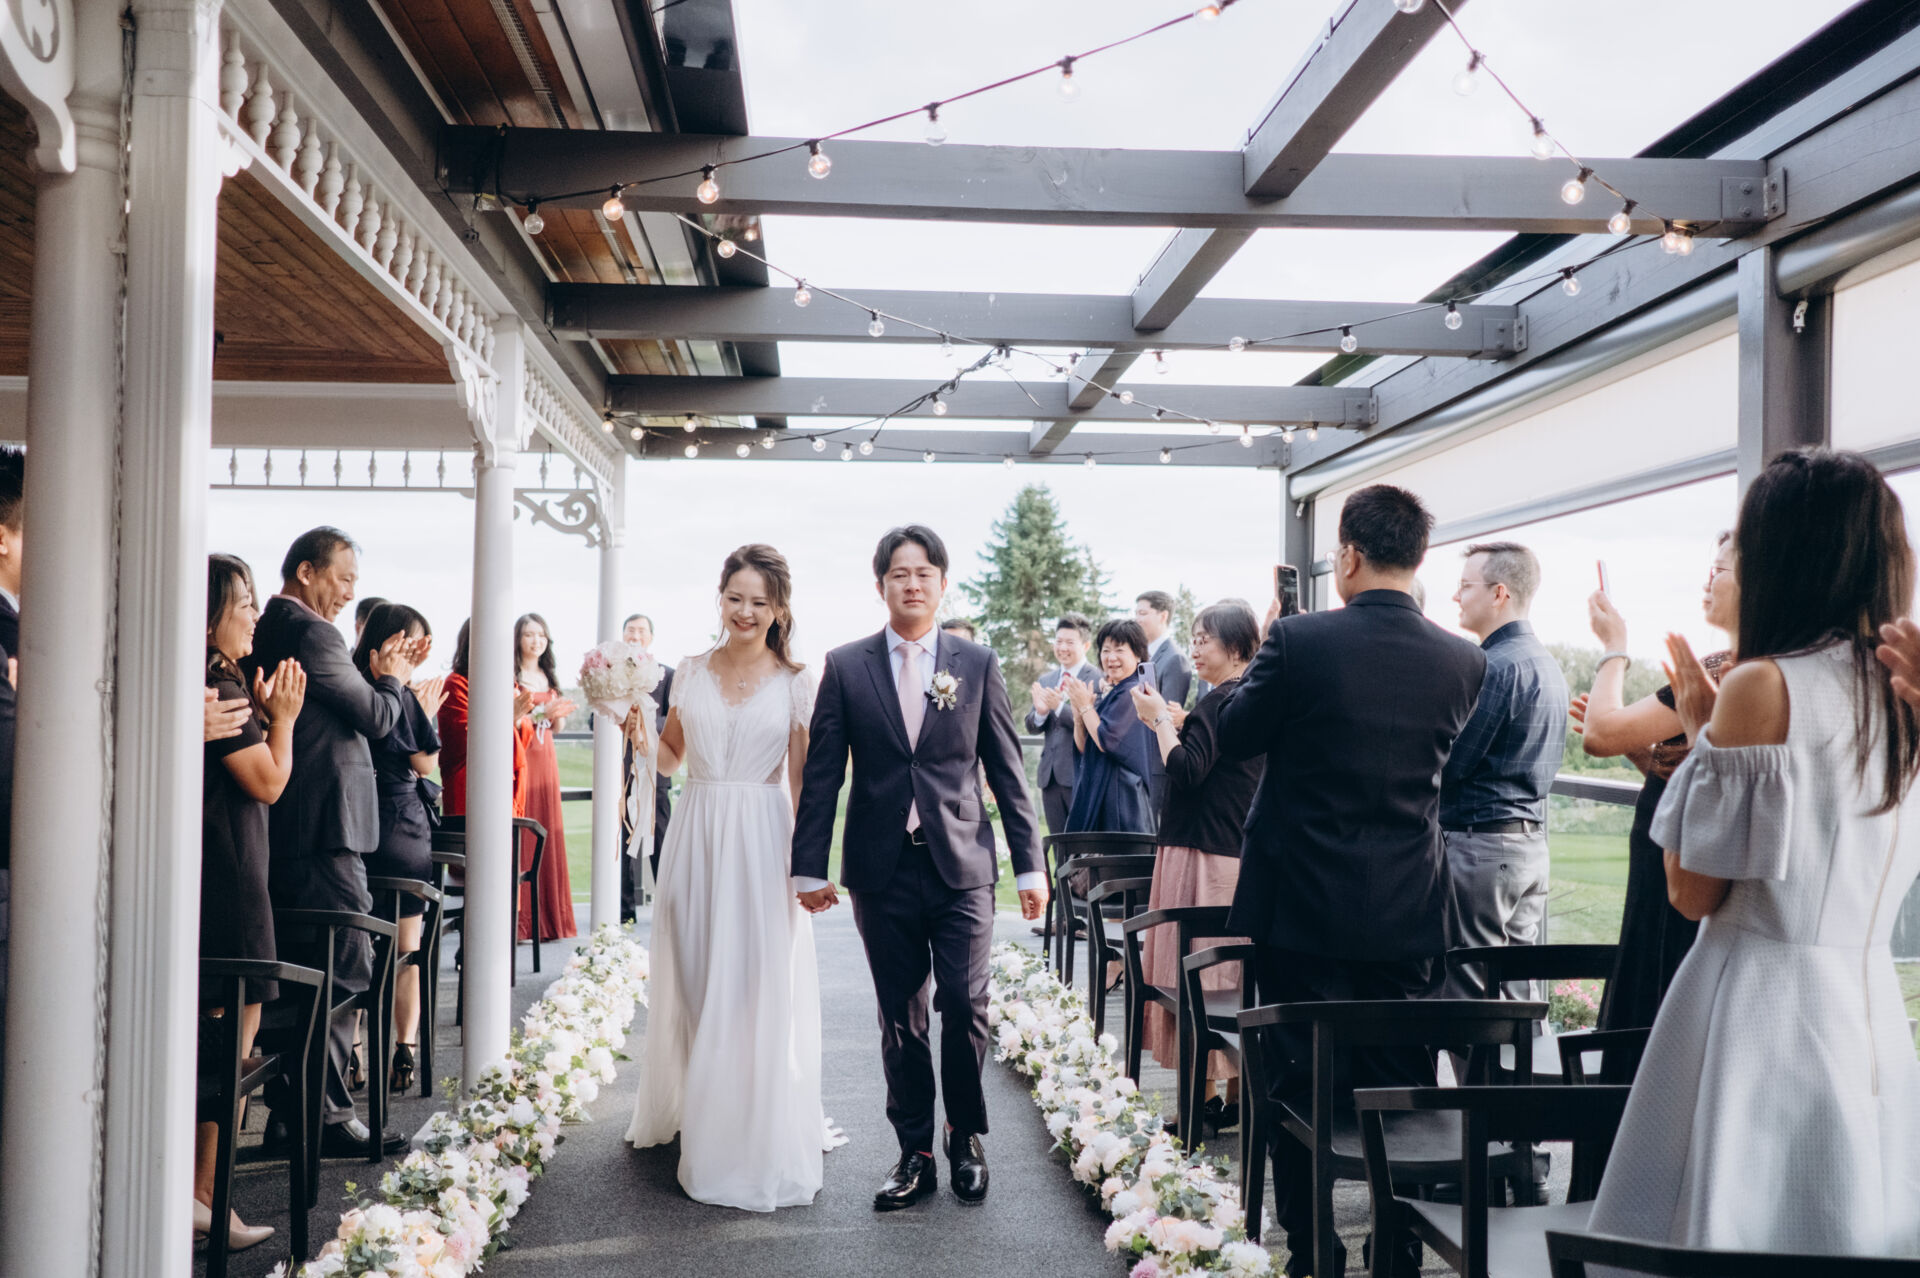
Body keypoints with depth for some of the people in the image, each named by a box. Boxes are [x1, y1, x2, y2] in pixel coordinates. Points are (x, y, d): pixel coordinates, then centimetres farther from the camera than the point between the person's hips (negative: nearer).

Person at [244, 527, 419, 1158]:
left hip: (281, 834, 10)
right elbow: (376, 718, -11)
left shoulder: (264, 631, 15)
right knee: (344, 969, -4)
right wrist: (392, 679, 7)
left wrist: (379, 675, 12)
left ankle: (288, 1106, 24)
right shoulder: (311, 632, -15)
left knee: (297, 967, 16)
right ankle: (329, 1115, 0)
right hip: (325, 827, -10)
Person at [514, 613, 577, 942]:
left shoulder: (551, 677, 16)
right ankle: (520, 922, -5)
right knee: (519, 834, -7)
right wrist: (541, 713, -19)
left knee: (548, 832, 5)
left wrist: (559, 713, -4)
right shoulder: (509, 676, -2)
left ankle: (549, 919, 10)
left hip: (545, 758, 6)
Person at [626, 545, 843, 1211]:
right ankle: (690, 1114, 29)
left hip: (761, 843, -3)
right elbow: (671, 758, 15)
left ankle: (759, 1140, 13)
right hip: (696, 838, 3)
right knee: (693, 985, 10)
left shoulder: (794, 682, -1)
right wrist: (639, 731, -5)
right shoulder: (692, 672, 7)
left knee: (759, 988, 0)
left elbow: (803, 781, -1)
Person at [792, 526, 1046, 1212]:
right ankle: (915, 1154, 21)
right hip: (882, 869, 1)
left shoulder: (978, 664, 5)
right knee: (901, 1017, 8)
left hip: (962, 867, 0)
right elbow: (821, 774, 4)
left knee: (965, 1005, -5)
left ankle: (967, 1136, 19)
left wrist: (1030, 865, 1)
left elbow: (1008, 771, 5)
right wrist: (810, 866, 0)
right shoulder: (845, 666, 5)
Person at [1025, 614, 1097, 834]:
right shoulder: (1045, 681, 15)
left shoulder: (1098, 680, -7)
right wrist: (1040, 712, -12)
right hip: (1050, 775, 7)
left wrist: (1059, 707, -26)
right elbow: (1031, 726, 10)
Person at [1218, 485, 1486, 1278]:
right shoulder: (1462, 661, -3)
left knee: (1301, 1087, 9)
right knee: (1401, 1091, 13)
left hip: (1302, 912, -3)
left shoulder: (1299, 641, -15)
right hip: (1408, 919, 3)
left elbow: (1233, 736, -2)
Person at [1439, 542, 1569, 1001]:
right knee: (1516, 992, 13)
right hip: (1532, 845, 10)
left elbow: (1447, 765, -18)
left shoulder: (1497, 667, -16)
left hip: (1480, 845, -9)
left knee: (1467, 995, -3)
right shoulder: (1549, 665, 14)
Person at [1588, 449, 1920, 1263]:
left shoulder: (1763, 686, -15)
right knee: (1846, 1228, 16)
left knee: (1729, 1238, 3)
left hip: (1758, 1005, -7)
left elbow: (1692, 890, -11)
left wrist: (1700, 731, -2)